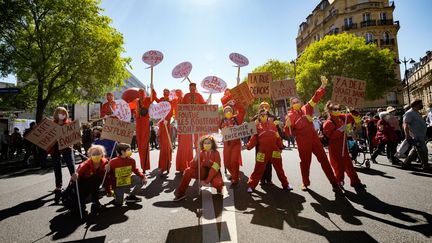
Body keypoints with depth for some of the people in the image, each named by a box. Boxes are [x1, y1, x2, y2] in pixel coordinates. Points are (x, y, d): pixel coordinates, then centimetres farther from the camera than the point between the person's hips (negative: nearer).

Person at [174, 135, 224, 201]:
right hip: (203, 172, 3)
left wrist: (207, 180, -24)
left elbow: (215, 168, -19)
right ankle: (180, 193, -8)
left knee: (217, 183, -36)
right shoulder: (201, 153, -6)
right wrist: (195, 159, -32)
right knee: (188, 171, -19)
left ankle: (220, 188, 5)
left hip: (213, 173, -3)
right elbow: (192, 166, -10)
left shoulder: (216, 153, -14)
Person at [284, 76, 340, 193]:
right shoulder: (290, 116, -5)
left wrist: (323, 86, -13)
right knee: (305, 162, 9)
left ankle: (334, 183, 14)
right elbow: (288, 133, -8)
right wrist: (288, 125, -30)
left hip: (314, 139, 3)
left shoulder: (306, 109, 5)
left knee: (324, 160, 5)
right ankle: (305, 183, 28)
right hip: (302, 143, -3)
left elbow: (315, 98, -2)